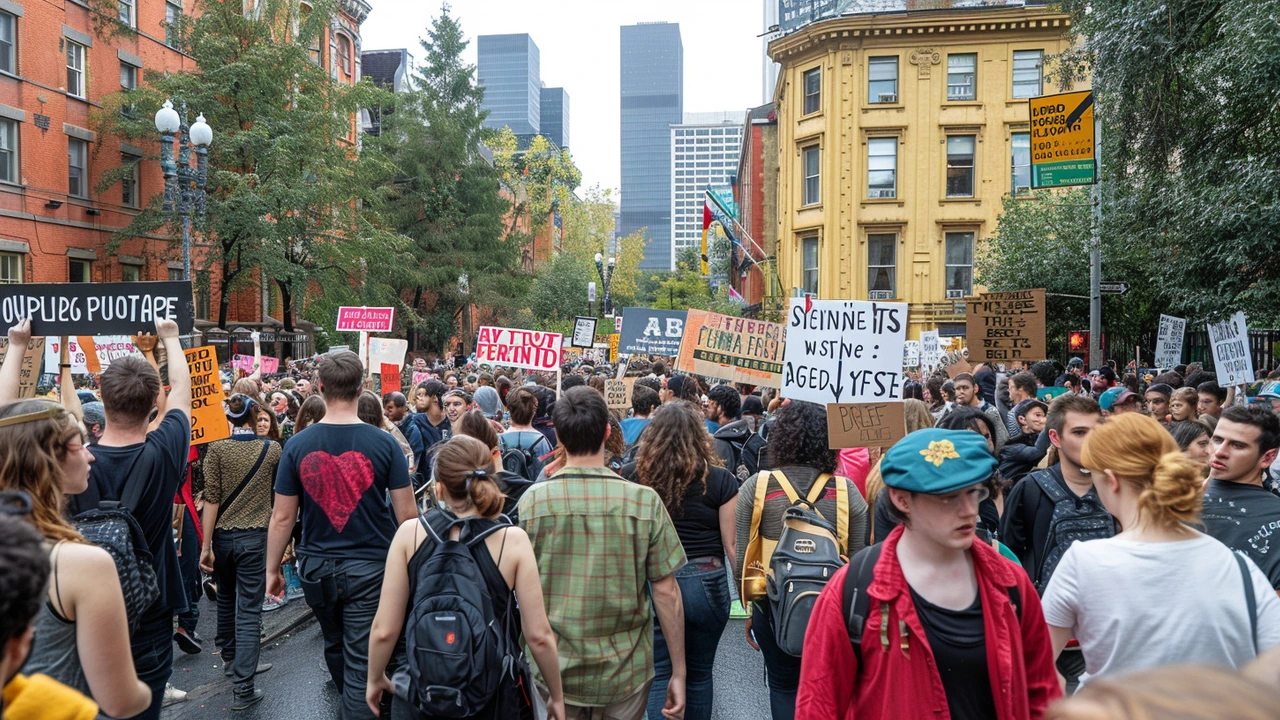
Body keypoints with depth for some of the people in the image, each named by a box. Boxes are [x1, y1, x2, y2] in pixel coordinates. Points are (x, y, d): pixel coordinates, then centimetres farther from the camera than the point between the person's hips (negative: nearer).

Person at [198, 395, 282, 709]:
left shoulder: (216, 448, -6)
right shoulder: (272, 449, -3)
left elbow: (211, 499, -10)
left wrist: (206, 546, -7)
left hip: (223, 535, 2)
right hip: (256, 537, -1)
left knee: (226, 599, 24)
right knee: (248, 610, -1)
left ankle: (231, 659, 43)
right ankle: (243, 687, -3)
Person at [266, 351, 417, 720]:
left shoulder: (298, 445, -7)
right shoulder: (383, 444, -13)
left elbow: (282, 517, -1)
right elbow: (407, 515, -9)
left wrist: (273, 569, 12)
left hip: (317, 567, 4)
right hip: (369, 567, -3)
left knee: (335, 647, 26)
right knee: (361, 663, 3)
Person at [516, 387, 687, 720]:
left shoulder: (532, 500, -12)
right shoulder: (645, 501, -14)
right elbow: (666, 592, -10)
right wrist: (679, 672, 0)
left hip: (557, 669, 1)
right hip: (625, 672, 0)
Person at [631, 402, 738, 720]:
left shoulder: (639, 479, -7)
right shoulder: (719, 480, -7)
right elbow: (731, 545, -5)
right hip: (707, 584, 1)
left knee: (661, 675, 8)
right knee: (700, 672, 18)